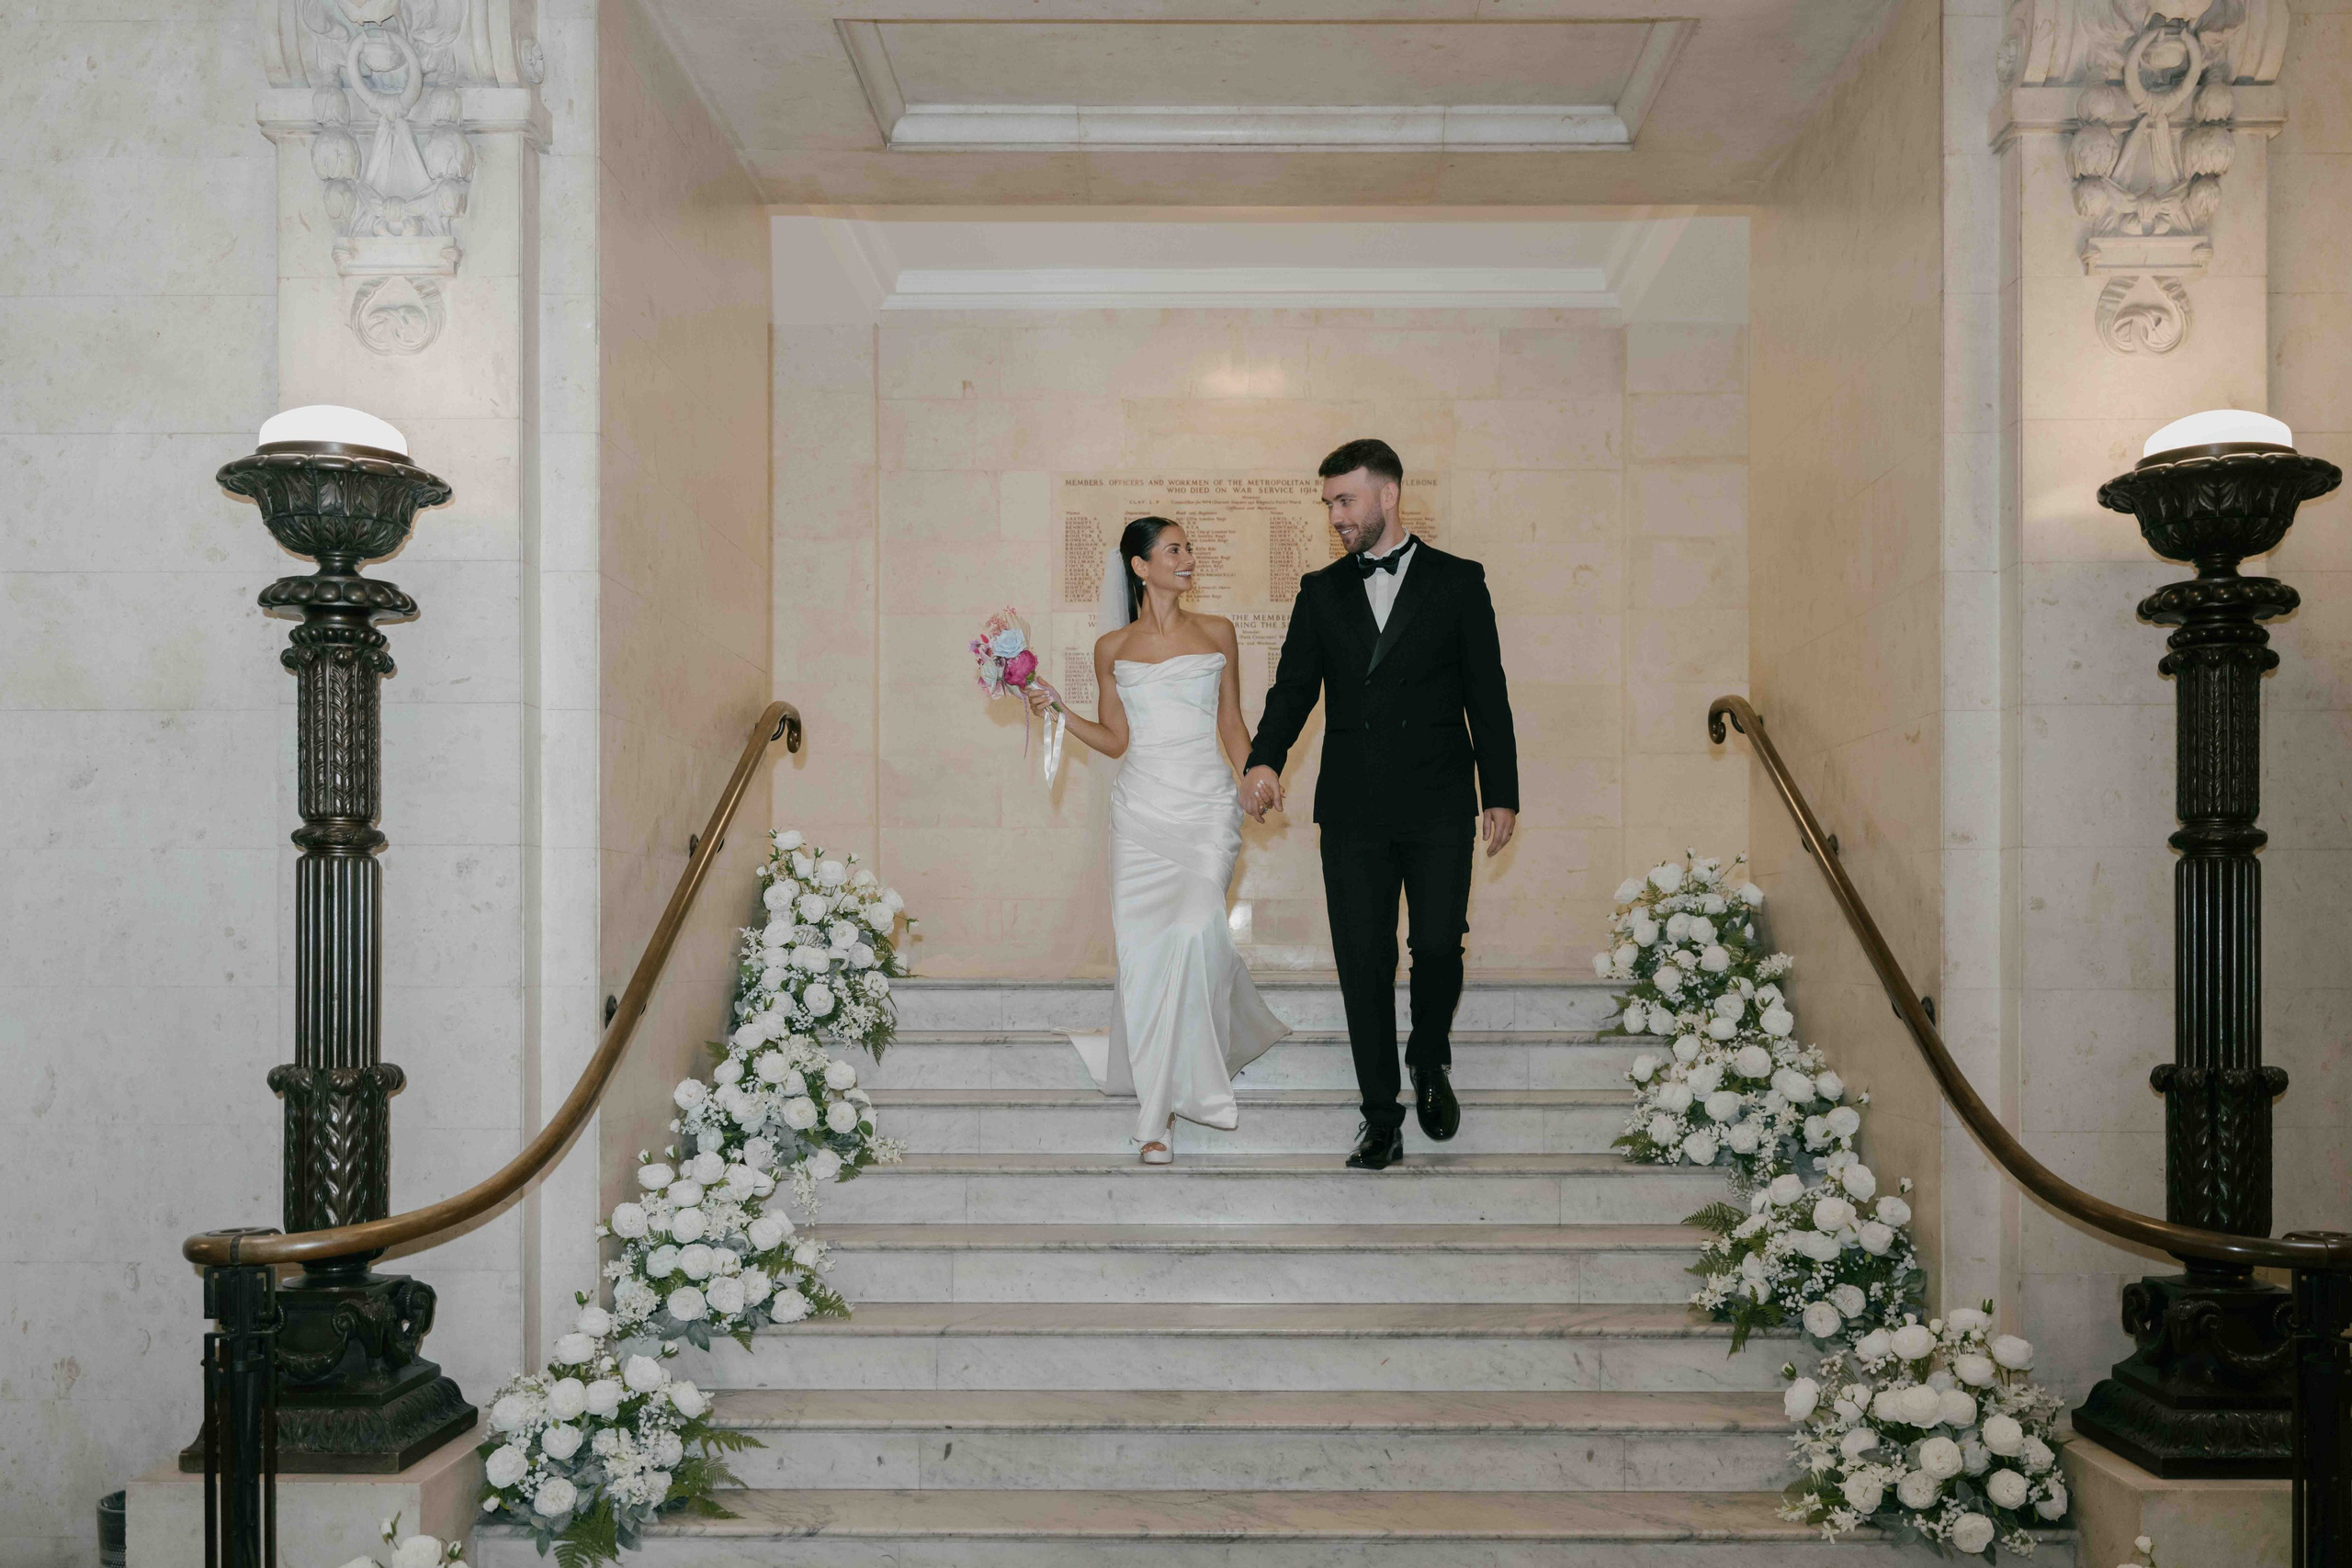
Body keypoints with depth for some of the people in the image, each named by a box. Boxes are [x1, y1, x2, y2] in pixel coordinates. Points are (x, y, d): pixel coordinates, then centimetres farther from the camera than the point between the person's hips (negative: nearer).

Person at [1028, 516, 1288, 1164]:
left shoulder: (1216, 633, 9)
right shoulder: (1112, 648, 9)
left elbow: (1231, 724, 12)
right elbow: (1115, 740, 11)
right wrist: (1057, 708, -1)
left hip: (1208, 805, -1)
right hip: (1142, 809, 1)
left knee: (1193, 930, -19)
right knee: (1141, 946, -3)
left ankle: (1164, 1099, -7)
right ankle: (1159, 1112, 12)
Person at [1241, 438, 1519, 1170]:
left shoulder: (1457, 582, 5)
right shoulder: (1321, 591, 11)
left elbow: (1488, 696, 4)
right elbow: (1293, 687, 6)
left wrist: (1501, 794, 0)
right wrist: (1264, 758, -13)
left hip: (1438, 807, -2)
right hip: (1353, 810, 2)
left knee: (1438, 946, -5)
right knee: (1363, 959, 2)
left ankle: (1431, 1065, 26)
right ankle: (1381, 1115, 12)